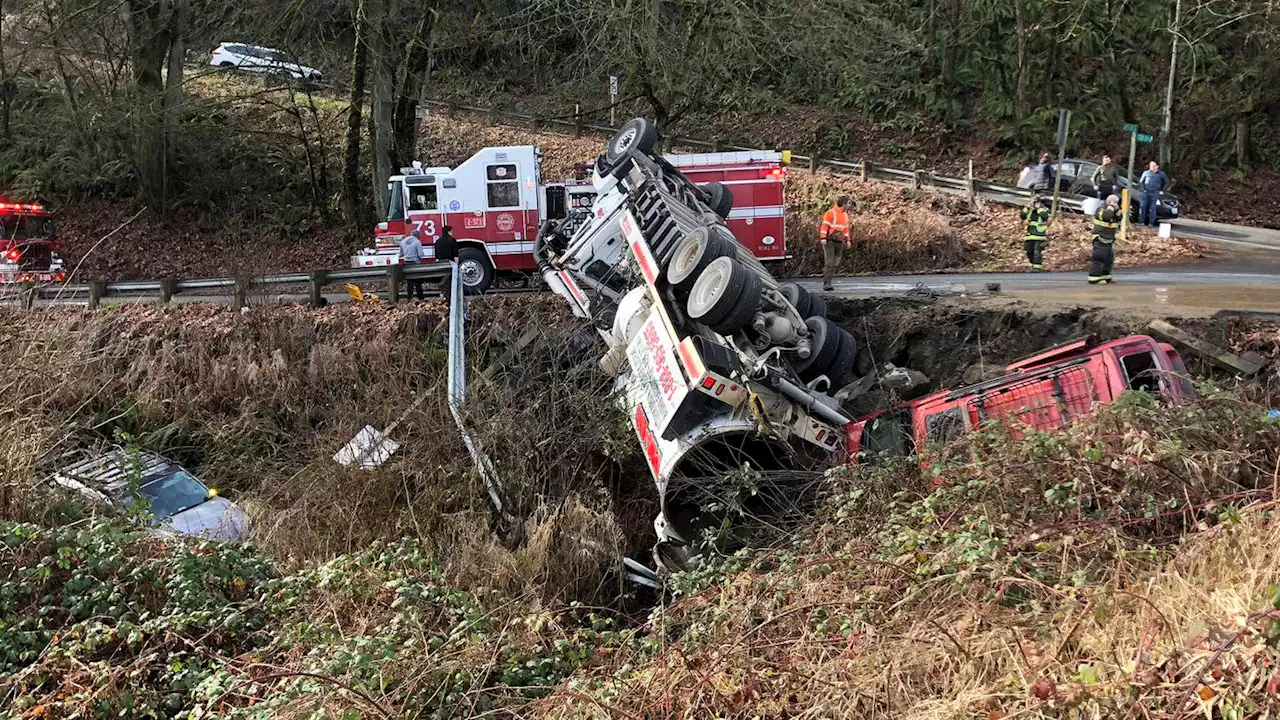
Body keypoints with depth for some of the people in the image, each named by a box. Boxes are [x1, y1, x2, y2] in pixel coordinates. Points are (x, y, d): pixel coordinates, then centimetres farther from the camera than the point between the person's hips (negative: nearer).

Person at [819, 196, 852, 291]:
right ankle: (826, 284, -15)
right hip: (829, 240, -7)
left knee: (835, 263, 1)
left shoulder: (845, 214, 14)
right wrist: (823, 238, -21)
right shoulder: (831, 213, -9)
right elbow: (825, 225, -13)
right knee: (829, 262, -14)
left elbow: (846, 228, 22)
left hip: (839, 242, 7)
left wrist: (847, 240, 17)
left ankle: (828, 282, 6)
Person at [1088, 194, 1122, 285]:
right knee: (1099, 258, -13)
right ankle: (1094, 278, -13)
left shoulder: (1113, 211, 14)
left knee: (1109, 258, 14)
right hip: (1100, 239, -10)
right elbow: (1106, 216, -33)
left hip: (1109, 239, 10)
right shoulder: (1101, 210, -14)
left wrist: (1117, 209, -6)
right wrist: (1111, 207, -23)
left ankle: (1106, 277, 23)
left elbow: (1119, 218, 7)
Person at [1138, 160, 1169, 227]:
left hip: (1155, 193, -2)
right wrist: (1143, 189, 4)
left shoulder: (1161, 174, 6)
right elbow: (1140, 182, 16)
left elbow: (1166, 182, 16)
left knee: (1152, 208, -6)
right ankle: (1143, 221, 4)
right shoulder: (1146, 173, 8)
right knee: (1143, 206, -4)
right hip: (1146, 192, 2)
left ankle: (1151, 223, -4)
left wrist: (1162, 190, 8)